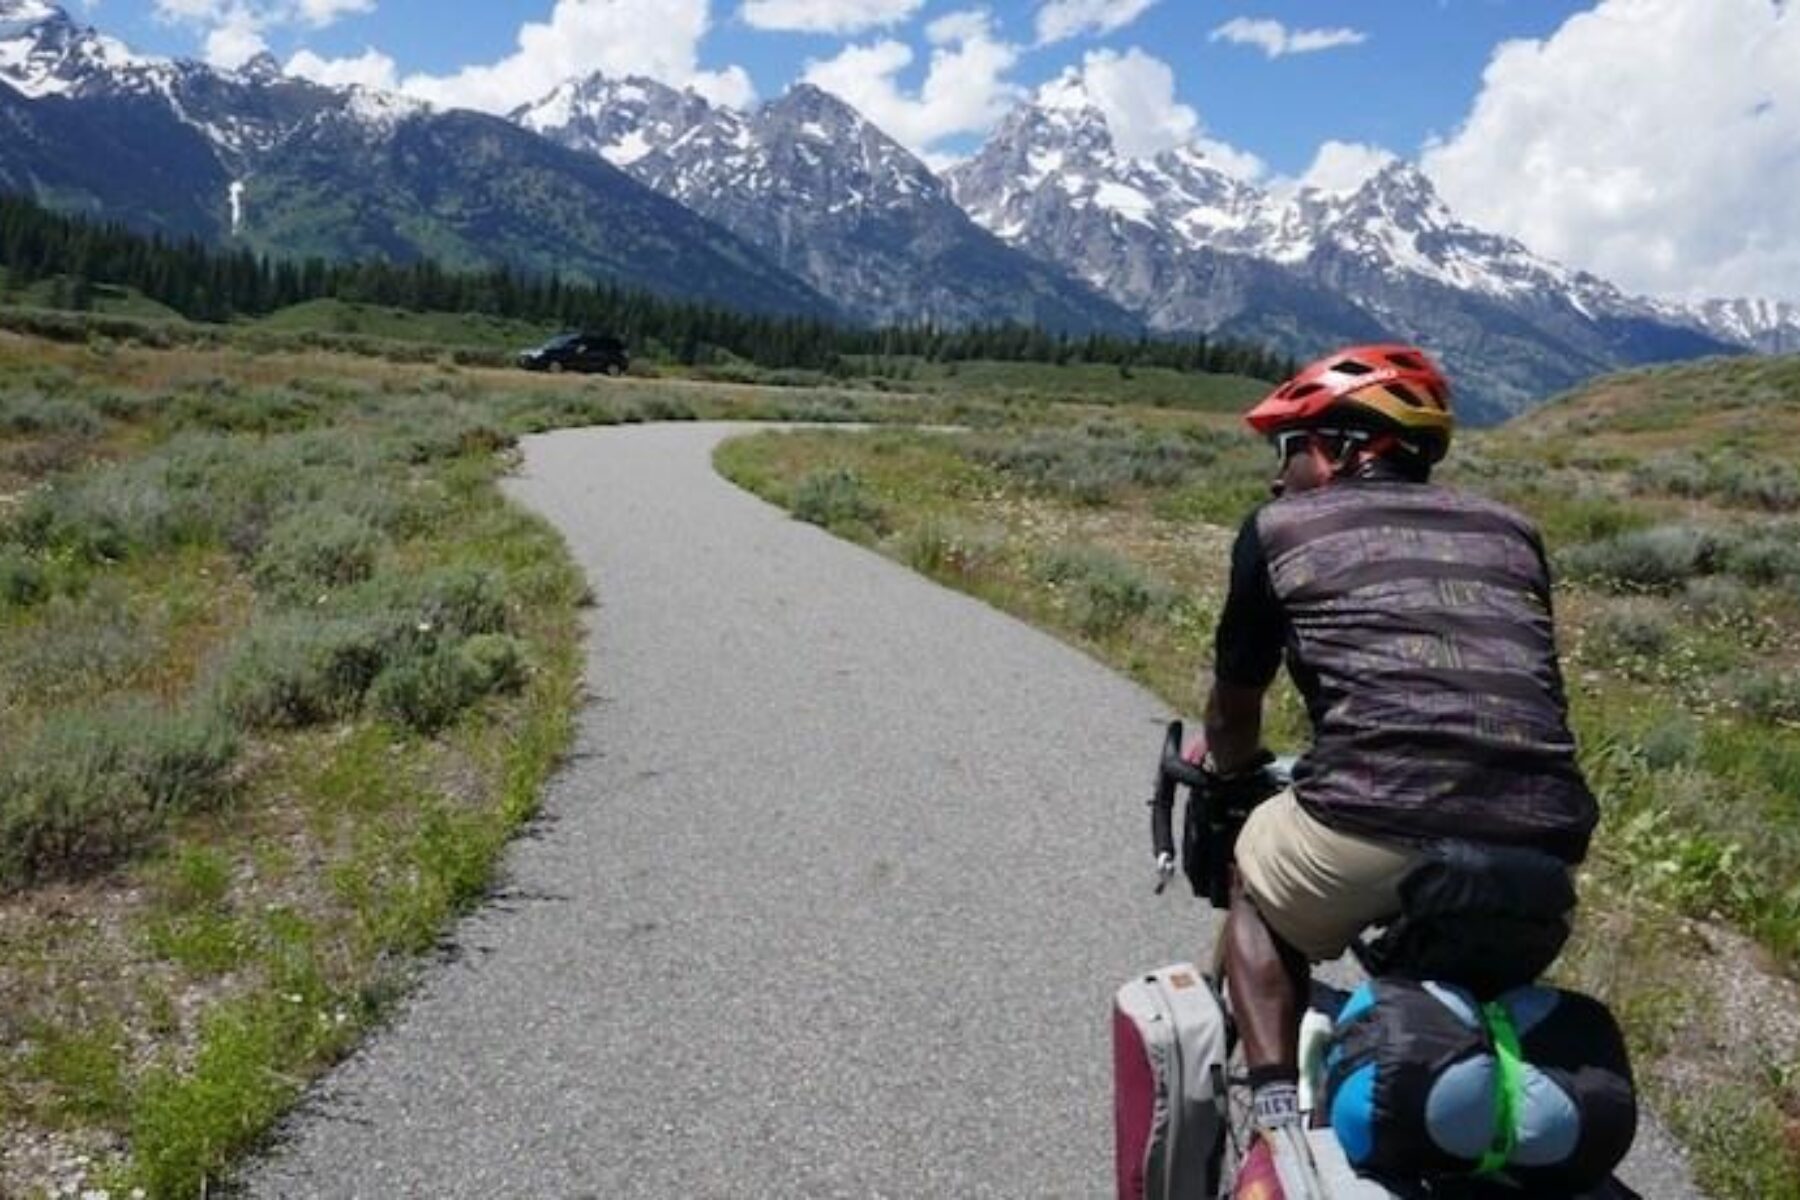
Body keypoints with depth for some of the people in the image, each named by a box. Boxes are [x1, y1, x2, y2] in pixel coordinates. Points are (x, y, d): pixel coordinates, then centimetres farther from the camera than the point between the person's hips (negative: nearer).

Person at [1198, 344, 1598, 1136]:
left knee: (1256, 895, 28)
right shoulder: (1512, 532, 22)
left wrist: (1226, 770, 45)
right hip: (1541, 849, 5)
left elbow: (1234, 710, 22)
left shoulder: (1280, 528, 12)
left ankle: (1278, 1121, 14)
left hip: (1370, 831, -4)